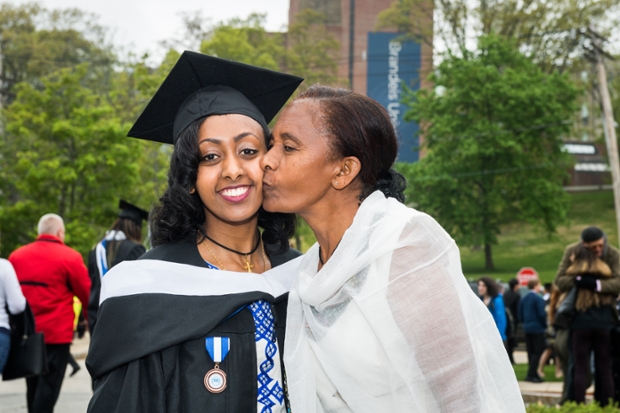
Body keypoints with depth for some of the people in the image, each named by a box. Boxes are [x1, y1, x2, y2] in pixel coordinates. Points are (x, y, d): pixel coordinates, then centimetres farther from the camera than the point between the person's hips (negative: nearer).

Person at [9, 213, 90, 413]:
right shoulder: (69, 257, -9)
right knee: (48, 389, -1)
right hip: (56, 334, -5)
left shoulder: (16, 256, 4)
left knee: (33, 387, 17)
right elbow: (87, 295, -4)